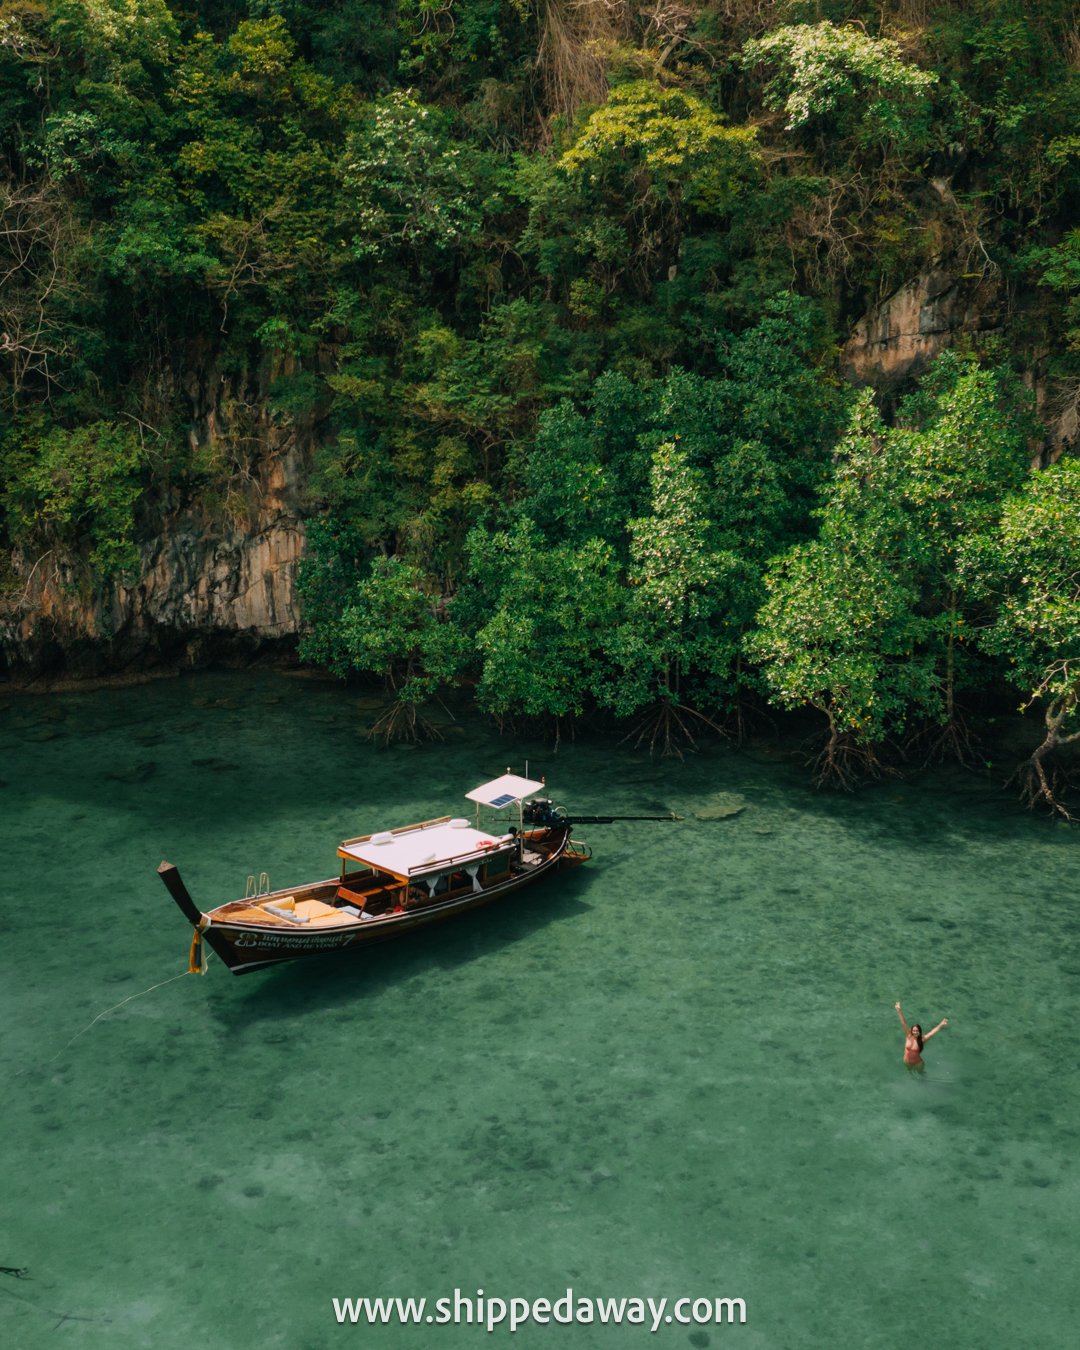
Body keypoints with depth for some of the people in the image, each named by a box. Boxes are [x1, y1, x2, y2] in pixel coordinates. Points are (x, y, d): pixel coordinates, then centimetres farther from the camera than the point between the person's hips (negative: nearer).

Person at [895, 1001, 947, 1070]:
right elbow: (903, 1023, -28)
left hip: (917, 1063, -2)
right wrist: (898, 1010, -36)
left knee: (920, 1072, 26)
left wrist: (941, 1025, -49)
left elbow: (932, 1032, -35)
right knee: (911, 1072, 30)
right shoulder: (909, 1036, -20)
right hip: (907, 1061, 2)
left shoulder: (922, 1040, -24)